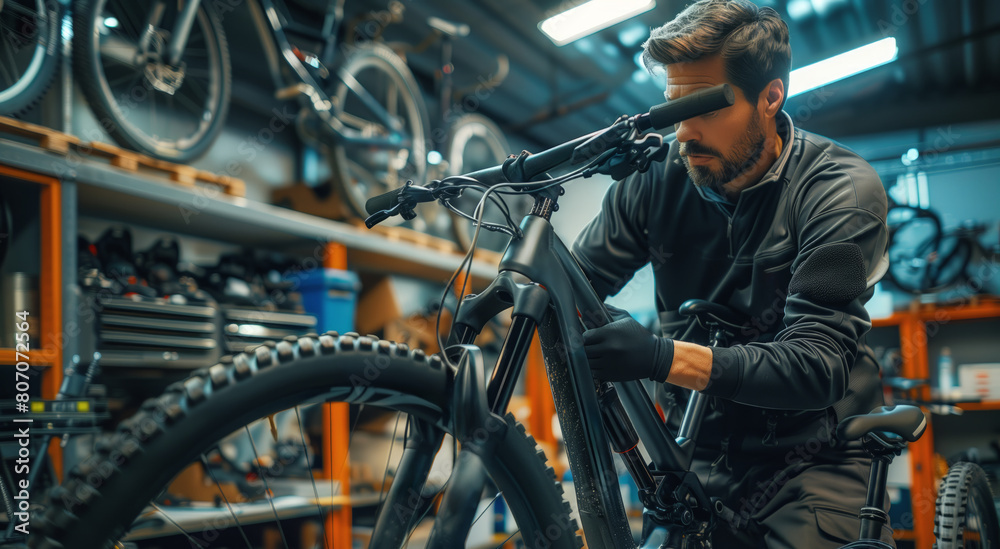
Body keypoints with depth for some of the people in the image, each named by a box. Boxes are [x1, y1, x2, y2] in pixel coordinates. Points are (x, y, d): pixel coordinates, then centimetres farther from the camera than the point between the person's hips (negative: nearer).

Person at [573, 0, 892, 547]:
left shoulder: (843, 189, -17)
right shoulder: (657, 179, -6)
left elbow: (819, 364, -26)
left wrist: (665, 357, -40)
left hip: (811, 458, -3)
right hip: (701, 458, 3)